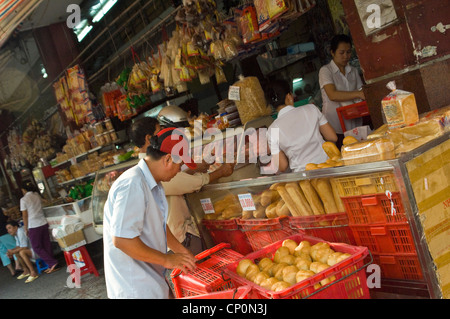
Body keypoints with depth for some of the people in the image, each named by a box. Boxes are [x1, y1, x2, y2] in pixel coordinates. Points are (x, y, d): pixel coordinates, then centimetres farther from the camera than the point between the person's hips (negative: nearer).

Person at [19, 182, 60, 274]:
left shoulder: (24, 199, -8)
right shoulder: (37, 195, 7)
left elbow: (25, 216, -7)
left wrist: (25, 228, 1)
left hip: (33, 226, -6)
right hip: (44, 223, 6)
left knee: (37, 247, 5)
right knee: (47, 245, 10)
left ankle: (52, 263, -5)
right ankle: (53, 266, 13)